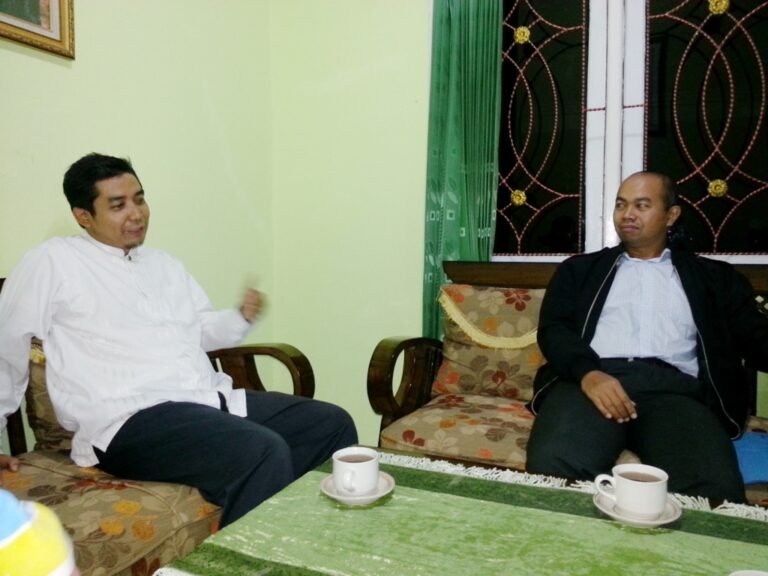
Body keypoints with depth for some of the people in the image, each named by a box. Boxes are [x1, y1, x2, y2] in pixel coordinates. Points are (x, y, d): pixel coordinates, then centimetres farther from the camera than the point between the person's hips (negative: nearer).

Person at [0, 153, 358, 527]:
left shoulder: (163, 263, 21)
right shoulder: (52, 262, 0)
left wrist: (241, 317, 2)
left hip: (213, 399, 8)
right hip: (132, 419, -7)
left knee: (332, 424, -2)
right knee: (265, 453, -32)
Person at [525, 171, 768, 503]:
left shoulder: (713, 277, 26)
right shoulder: (580, 269, 23)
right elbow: (553, 328, 9)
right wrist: (587, 373, -13)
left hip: (675, 387, 1)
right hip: (593, 379, 0)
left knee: (715, 491, -31)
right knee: (552, 468, -33)